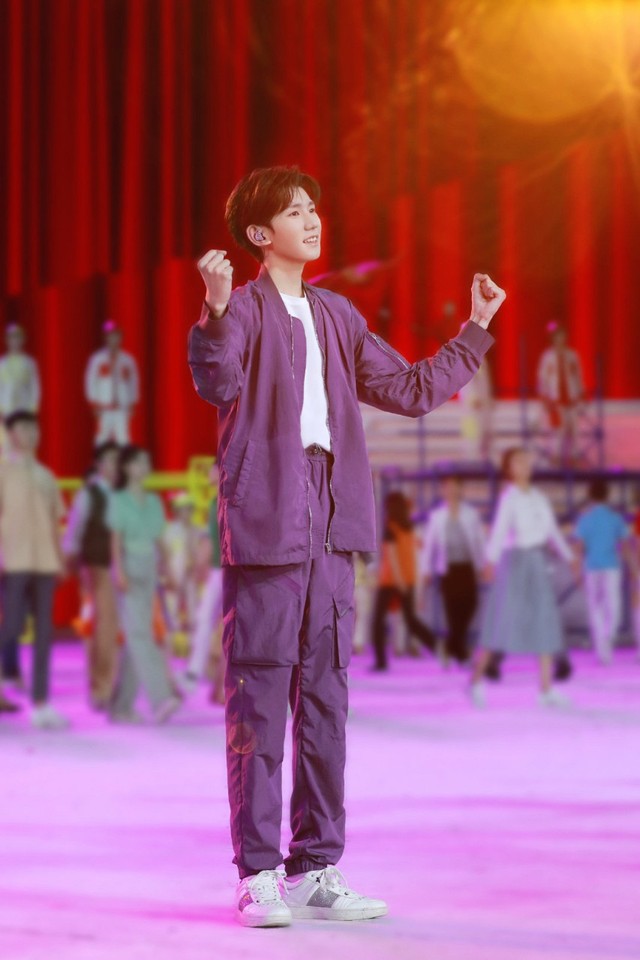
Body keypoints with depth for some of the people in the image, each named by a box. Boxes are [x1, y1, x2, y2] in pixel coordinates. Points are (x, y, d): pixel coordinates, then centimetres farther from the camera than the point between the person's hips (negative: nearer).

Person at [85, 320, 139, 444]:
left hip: (122, 409, 2)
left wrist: (132, 404, 6)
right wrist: (96, 405, -4)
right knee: (102, 437, -7)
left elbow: (133, 383, 14)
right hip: (104, 409, -2)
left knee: (123, 438, -7)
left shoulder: (128, 360, 10)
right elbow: (90, 382, 3)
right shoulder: (97, 359, 3)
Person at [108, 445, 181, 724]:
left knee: (134, 638, 5)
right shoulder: (119, 500, -2)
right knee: (140, 633, -15)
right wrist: (119, 571, -20)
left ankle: (121, 705, 10)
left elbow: (159, 541, 15)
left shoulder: (154, 502, 14)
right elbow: (116, 539, -9)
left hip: (149, 570, 6)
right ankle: (161, 699, -27)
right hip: (130, 569, -6)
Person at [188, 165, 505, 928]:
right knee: (259, 698, -4)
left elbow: (412, 390, 24)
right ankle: (257, 875, -1)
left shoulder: (337, 318, 18)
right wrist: (215, 311, -38)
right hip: (265, 524, -6)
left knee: (324, 698, 8)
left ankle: (316, 870, 14)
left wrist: (475, 331, 23)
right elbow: (218, 385, -22)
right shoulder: (246, 310, -3)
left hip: (330, 529, 7)